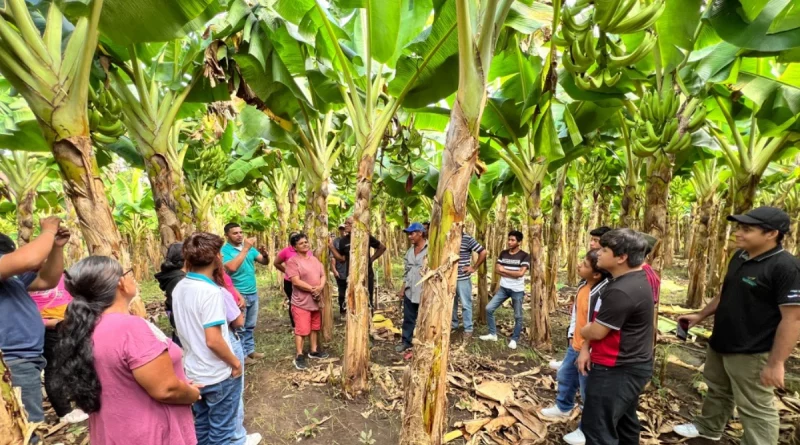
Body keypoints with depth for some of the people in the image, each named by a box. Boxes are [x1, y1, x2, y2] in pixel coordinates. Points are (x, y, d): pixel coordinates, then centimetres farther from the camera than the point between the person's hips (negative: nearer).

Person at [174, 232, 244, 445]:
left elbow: (186, 329, 11)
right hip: (218, 376, -7)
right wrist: (235, 363, -15)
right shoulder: (210, 291, -26)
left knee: (201, 427, 24)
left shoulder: (179, 288, -2)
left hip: (193, 373, 7)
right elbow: (213, 340, -27)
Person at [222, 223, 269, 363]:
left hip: (253, 293, 6)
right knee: (239, 327, 5)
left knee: (250, 325, 18)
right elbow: (232, 267, -30)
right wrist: (245, 249, -28)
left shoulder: (250, 248, 6)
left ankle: (250, 350, 30)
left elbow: (265, 262, 4)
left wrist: (264, 254, -18)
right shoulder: (225, 250, -13)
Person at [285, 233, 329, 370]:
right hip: (301, 302, -7)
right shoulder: (292, 261, -13)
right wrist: (312, 289, -18)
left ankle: (314, 351, 32)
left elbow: (323, 275, 7)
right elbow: (296, 281, -21)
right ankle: (299, 356, 13)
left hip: (316, 300, 7)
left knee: (315, 327, 17)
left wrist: (320, 287, -13)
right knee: (301, 330, -1)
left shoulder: (314, 259, 9)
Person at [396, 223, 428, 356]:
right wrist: (403, 288, 15)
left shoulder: (430, 249, -14)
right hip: (409, 290, 7)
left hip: (424, 291, -7)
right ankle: (406, 341, 30)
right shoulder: (410, 250, 10)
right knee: (408, 318, 16)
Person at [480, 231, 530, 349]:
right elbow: (497, 269, -1)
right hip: (503, 288, 4)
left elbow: (520, 273, -20)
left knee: (518, 316, 6)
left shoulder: (524, 256, -10)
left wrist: (504, 270, -10)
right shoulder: (503, 253, 4)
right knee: (489, 309, -1)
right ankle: (493, 334, 15)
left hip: (517, 290, -4)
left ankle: (514, 339, 26)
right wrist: (513, 274, -14)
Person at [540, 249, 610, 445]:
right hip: (575, 345, 10)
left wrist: (587, 351, -25)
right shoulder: (583, 284, -2)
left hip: (589, 350, -9)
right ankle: (563, 407, 54)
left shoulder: (603, 294, -31)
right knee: (565, 377, 29)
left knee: (589, 392, 11)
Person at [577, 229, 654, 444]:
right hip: (631, 365, 10)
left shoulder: (621, 291, -29)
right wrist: (587, 350, 3)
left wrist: (582, 331, 2)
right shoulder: (636, 279, 6)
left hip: (616, 371, -10)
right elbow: (604, 324, 9)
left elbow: (596, 331, -21)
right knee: (624, 423, 25)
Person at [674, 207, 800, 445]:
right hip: (720, 343, 9)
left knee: (755, 408, 6)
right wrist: (701, 315, 15)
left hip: (751, 352, -9)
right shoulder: (740, 256, 4)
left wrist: (776, 362, -24)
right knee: (717, 390, 26)